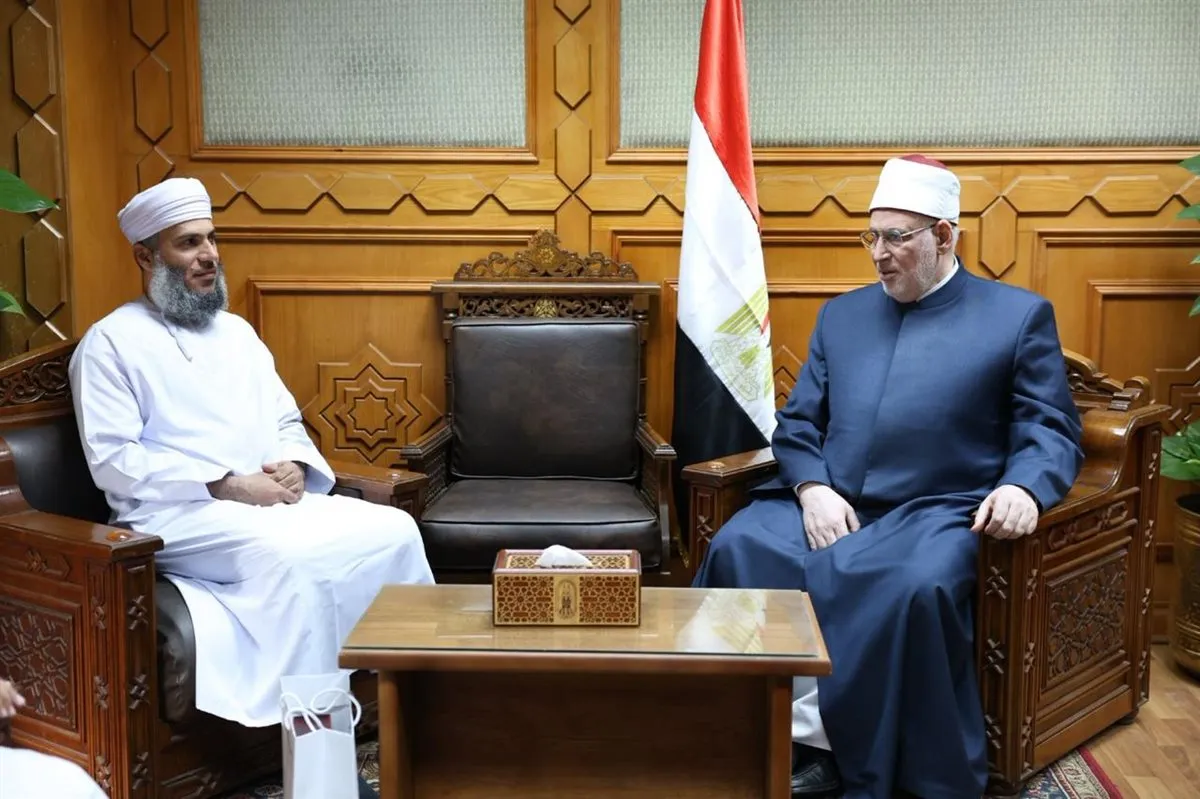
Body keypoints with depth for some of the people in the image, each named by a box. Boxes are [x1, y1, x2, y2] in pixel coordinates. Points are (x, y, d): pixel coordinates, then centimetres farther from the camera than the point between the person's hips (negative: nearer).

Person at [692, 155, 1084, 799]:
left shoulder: (1020, 315, 9)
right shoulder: (840, 314, 20)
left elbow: (1051, 429, 4)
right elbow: (796, 424, 15)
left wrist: (1024, 487, -19)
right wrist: (811, 489, -6)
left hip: (935, 512, -3)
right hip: (825, 502, 4)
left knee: (915, 586, -37)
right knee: (736, 549, -25)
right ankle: (805, 738, -18)